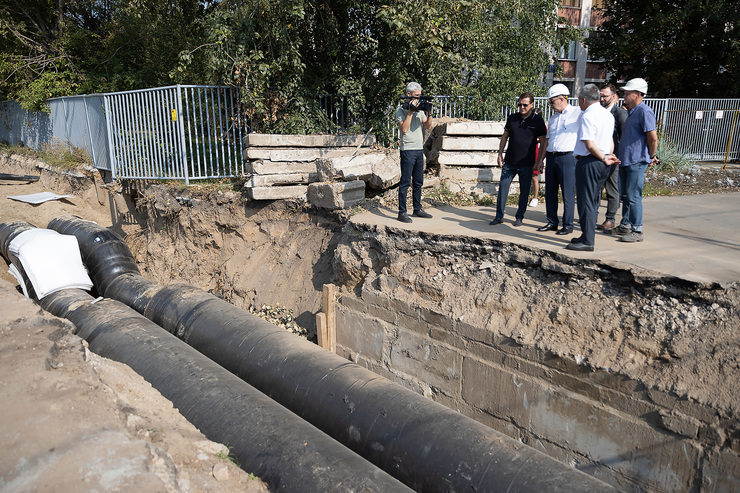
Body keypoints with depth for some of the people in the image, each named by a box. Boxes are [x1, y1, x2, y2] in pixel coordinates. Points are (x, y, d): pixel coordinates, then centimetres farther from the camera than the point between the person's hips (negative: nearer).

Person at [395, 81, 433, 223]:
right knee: (405, 182, -5)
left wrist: (429, 112, -2)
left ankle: (417, 209, 23)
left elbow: (427, 126, 12)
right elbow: (404, 128, -16)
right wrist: (410, 111, -17)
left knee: (418, 182, 13)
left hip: (419, 149, 7)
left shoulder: (420, 108, 14)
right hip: (408, 149, -7)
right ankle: (402, 212, -1)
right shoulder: (401, 109, -5)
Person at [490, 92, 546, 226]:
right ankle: (499, 216, 12)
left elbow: (543, 141, 1)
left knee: (524, 191, 5)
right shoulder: (512, 118, 6)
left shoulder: (538, 121, -2)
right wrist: (500, 154, 9)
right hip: (509, 162, 3)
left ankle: (519, 217, 18)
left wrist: (541, 159, -6)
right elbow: (505, 136, 14)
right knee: (502, 188, 2)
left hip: (527, 164, -3)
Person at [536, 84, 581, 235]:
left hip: (568, 157, -7)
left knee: (568, 193, -2)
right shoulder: (553, 118, 19)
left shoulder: (578, 113, -1)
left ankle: (568, 225, 7)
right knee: (550, 192, 10)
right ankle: (552, 223, 21)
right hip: (551, 158, 7)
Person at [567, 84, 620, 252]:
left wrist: (604, 158, -9)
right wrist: (608, 157, 14)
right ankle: (588, 236, 26)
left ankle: (587, 241, -1)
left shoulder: (587, 116, -15)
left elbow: (590, 145, -21)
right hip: (602, 164, 9)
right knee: (593, 201, 17)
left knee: (585, 201, -4)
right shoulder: (608, 114, 15)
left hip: (589, 162, -9)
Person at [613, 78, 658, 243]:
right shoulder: (630, 111, 17)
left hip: (637, 162, -9)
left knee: (633, 196, -6)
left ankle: (637, 231, 1)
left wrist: (651, 157, -8)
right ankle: (625, 226, 26)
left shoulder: (644, 111, -13)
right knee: (625, 195, 15)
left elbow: (653, 137, -18)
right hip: (625, 160, 9)